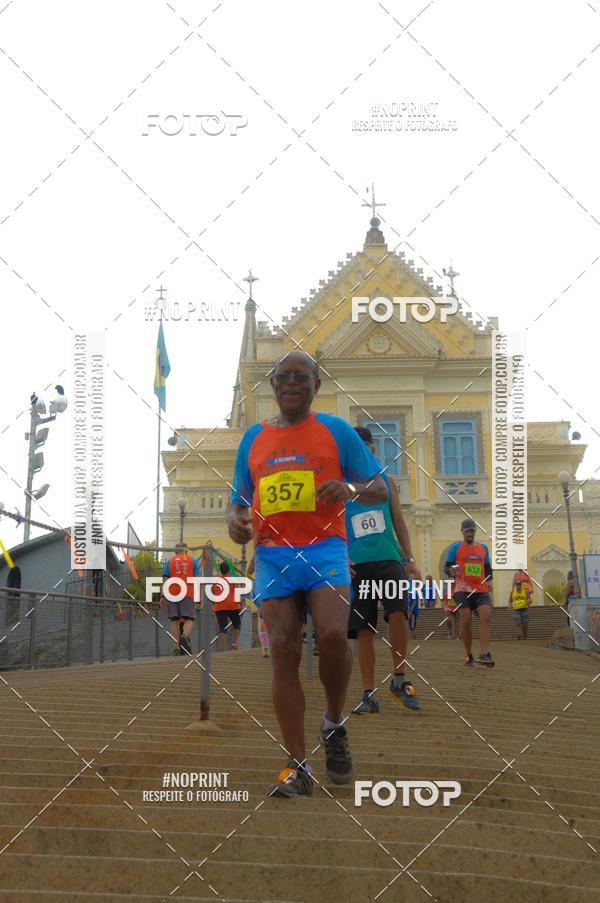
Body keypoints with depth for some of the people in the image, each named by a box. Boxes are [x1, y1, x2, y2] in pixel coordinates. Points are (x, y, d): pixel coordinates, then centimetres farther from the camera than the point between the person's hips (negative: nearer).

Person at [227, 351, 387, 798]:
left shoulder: (335, 430, 8)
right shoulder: (253, 438, 17)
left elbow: (380, 488, 8)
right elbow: (239, 499, 23)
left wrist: (351, 488, -15)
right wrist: (236, 519, -1)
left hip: (324, 547, -2)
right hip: (272, 554, 3)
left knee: (333, 635, -23)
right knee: (284, 652, -6)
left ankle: (335, 725, 6)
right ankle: (299, 767, -2)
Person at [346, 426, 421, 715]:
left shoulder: (386, 482, 12)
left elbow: (398, 522, 15)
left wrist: (409, 559, 7)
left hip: (389, 560, 0)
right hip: (356, 565, 0)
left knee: (397, 614, -19)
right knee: (363, 630, -1)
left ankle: (399, 681, -3)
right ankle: (368, 695, 6)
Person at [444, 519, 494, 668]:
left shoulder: (483, 548, 17)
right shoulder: (455, 548, 5)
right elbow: (446, 567, 3)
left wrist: (489, 580, 5)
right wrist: (451, 572, -20)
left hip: (481, 590, 2)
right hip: (463, 590, -2)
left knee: (486, 617, -18)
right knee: (466, 622, -7)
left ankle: (484, 654, -27)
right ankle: (469, 656, 8)